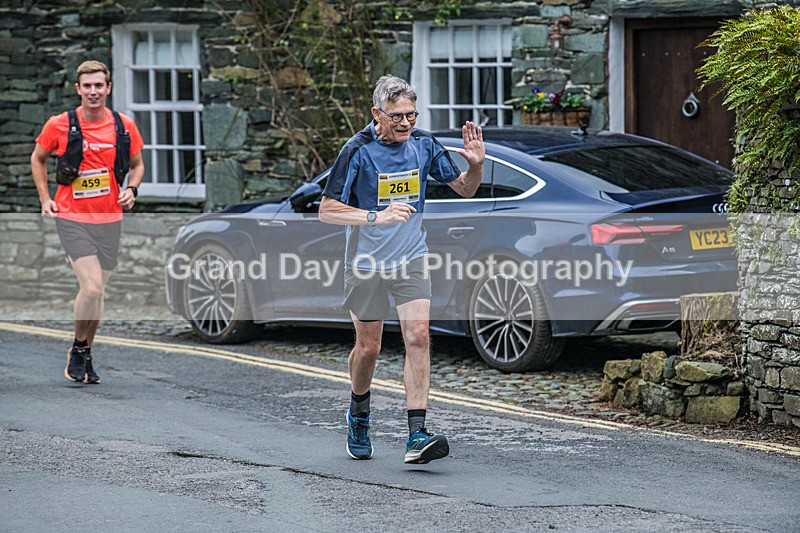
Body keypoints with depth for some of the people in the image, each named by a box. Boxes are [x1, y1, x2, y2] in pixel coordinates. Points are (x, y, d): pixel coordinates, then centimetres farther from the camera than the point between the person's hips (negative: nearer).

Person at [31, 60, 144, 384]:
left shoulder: (124, 126, 1)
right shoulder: (59, 125, -5)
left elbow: (137, 165, 16)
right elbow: (38, 159, 12)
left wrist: (131, 190, -3)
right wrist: (45, 199, 3)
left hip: (108, 220, 3)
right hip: (72, 219, -3)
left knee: (96, 291, 9)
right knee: (91, 288, -17)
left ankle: (85, 356, 26)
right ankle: (78, 350, 4)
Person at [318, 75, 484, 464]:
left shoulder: (423, 145, -2)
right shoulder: (358, 151, -14)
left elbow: (465, 189, 9)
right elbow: (327, 210, -15)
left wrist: (475, 165, -13)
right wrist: (376, 217, -28)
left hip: (410, 260, 2)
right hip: (366, 263, -2)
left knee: (418, 338, -13)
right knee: (368, 347, 7)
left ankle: (417, 436, -18)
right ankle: (359, 415, 37)